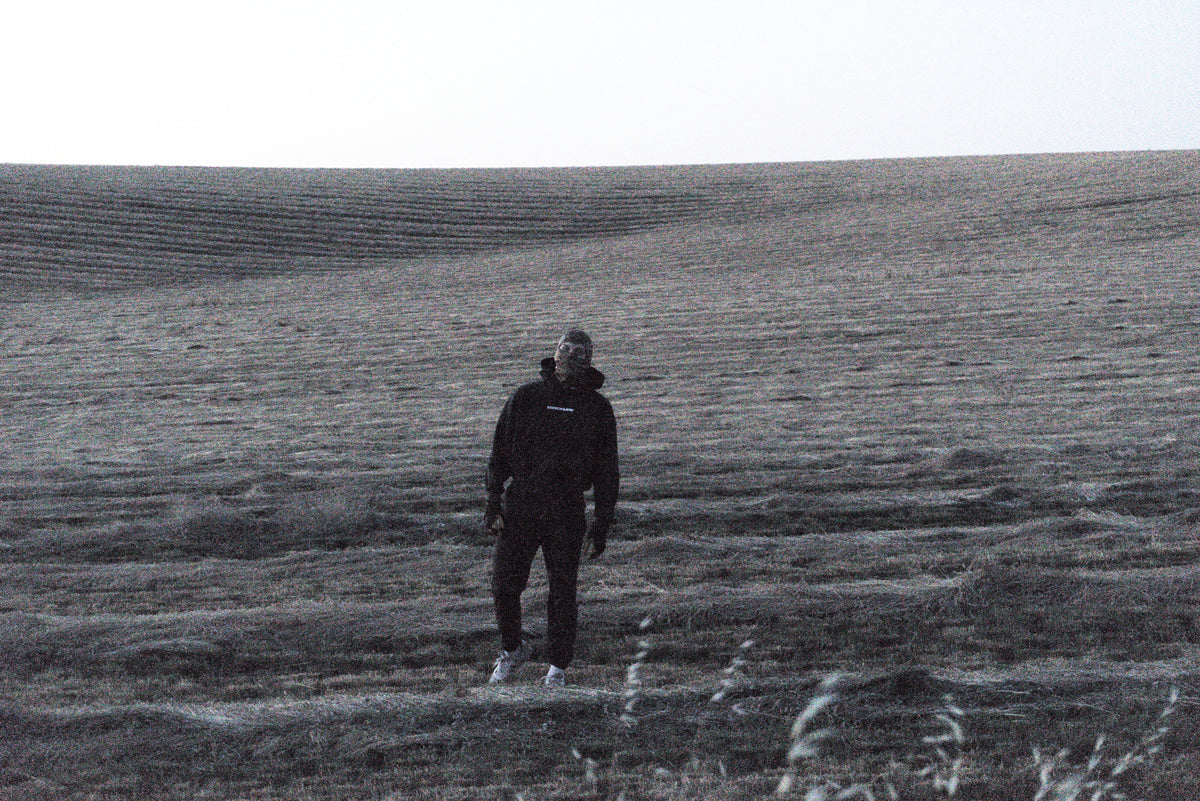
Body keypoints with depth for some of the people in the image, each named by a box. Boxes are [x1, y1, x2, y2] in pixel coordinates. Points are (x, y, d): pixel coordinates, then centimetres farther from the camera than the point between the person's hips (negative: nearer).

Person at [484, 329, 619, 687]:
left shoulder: (597, 408, 5)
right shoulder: (526, 397, 4)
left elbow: (607, 471, 8)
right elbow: (500, 453, 5)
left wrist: (601, 524, 3)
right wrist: (493, 505, -2)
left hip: (566, 513, 0)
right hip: (519, 507, 0)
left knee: (563, 592, 2)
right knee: (505, 585, 1)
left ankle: (557, 669, 16)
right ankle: (513, 650, 26)